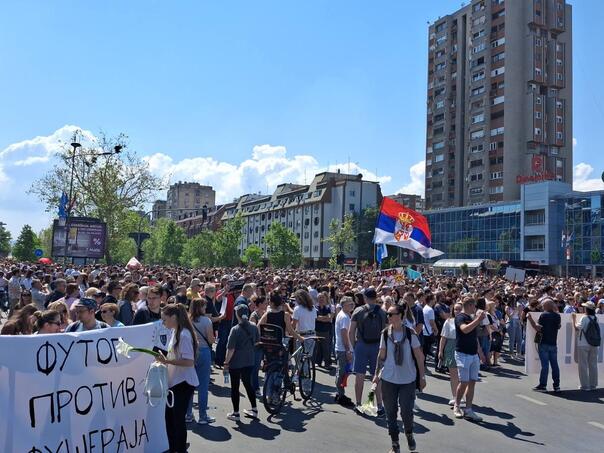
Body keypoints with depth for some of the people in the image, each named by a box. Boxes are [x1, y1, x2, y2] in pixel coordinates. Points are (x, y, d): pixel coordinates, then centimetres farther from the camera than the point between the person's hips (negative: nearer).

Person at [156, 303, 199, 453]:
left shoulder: (184, 335, -20)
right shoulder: (176, 333, 8)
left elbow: (189, 361, -25)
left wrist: (167, 360, -24)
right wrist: (165, 360, 4)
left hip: (183, 383, -9)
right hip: (174, 382, 9)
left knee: (178, 418, 0)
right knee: (170, 417, 16)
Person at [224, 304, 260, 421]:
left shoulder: (235, 330, -20)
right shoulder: (254, 327, -4)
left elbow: (231, 349, -18)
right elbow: (257, 342, 10)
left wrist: (226, 363, -9)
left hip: (235, 363, -5)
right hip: (249, 362, 5)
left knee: (235, 387, 8)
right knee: (248, 384, 19)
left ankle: (235, 413, 15)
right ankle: (254, 409, 24)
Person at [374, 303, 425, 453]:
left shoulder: (410, 333, -8)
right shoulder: (385, 333, -2)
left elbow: (419, 356, -2)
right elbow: (382, 355, 6)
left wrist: (422, 376, 0)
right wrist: (377, 373, 4)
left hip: (408, 379, -2)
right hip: (389, 379, 2)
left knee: (407, 411, -1)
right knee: (390, 412, 7)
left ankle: (409, 434, 32)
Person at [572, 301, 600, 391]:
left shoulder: (584, 318, -13)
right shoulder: (595, 318, 5)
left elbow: (577, 328, -15)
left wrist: (574, 319, -3)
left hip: (583, 345, -5)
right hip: (594, 345, 5)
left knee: (583, 365, 1)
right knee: (593, 365, 11)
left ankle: (585, 385, 2)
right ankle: (593, 385, 17)